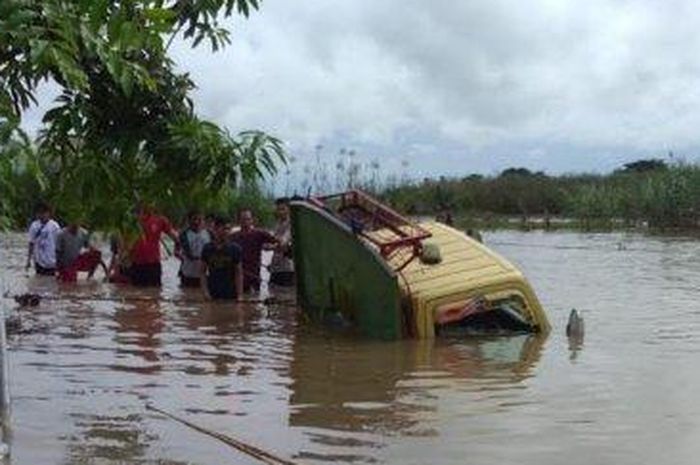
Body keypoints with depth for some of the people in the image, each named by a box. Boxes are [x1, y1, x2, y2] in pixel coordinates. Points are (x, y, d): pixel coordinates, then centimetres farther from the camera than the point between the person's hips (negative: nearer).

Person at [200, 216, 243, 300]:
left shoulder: (235, 249, -1)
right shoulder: (207, 248, 2)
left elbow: (239, 273, -1)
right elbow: (202, 272, 4)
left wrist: (239, 295, -9)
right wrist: (205, 292, -7)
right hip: (212, 296, 1)